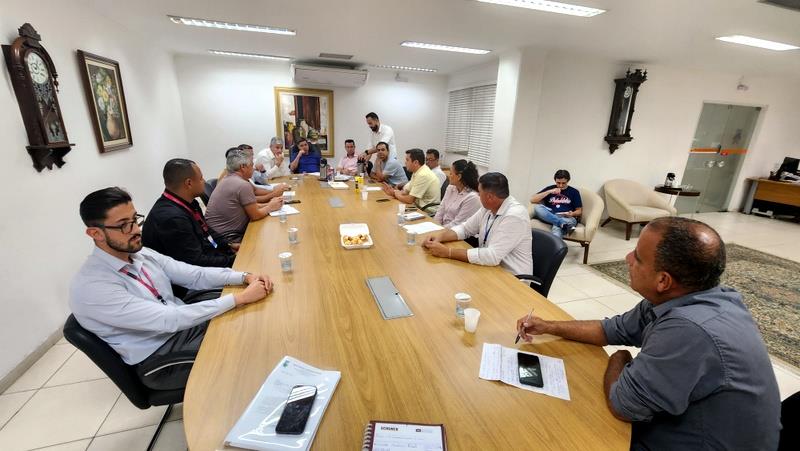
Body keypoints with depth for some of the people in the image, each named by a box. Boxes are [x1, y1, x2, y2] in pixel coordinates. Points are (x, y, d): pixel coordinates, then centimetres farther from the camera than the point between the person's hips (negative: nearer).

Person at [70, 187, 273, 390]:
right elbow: (168, 319, -30)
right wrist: (241, 297, -31)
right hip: (159, 357, -6)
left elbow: (194, 275, -1)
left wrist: (245, 277, -17)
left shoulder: (140, 253, -2)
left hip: (186, 323, 6)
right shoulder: (91, 288, -24)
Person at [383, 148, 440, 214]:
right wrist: (393, 192, -7)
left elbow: (410, 200, -22)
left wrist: (397, 195, -3)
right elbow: (406, 191, 11)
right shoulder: (417, 172, 8)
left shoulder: (423, 175, -22)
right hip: (421, 208, 8)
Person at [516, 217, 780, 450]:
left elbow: (622, 405, -26)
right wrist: (550, 327, 2)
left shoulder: (688, 330, -38)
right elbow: (615, 329, 6)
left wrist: (619, 359, -7)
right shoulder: (679, 298, -8)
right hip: (676, 423, 7)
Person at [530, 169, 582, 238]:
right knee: (537, 207, -31)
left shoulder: (574, 192, 15)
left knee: (556, 227, -38)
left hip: (567, 218, -2)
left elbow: (579, 211, 15)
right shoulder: (549, 188, 15)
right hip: (549, 217, 2)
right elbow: (532, 200, 3)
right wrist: (549, 192, -6)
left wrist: (572, 214, -10)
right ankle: (564, 224, -43)